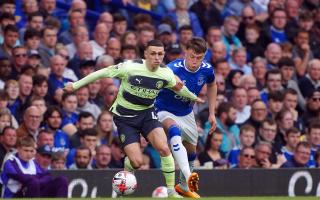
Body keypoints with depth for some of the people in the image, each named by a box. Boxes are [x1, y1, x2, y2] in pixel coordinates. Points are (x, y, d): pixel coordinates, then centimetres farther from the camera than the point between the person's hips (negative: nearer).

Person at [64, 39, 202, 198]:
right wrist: (76, 85, -6)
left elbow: (178, 87, 15)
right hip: (125, 117, -3)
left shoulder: (166, 73, -9)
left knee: (164, 148, -23)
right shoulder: (130, 67, -23)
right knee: (137, 162, -14)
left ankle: (171, 190, -8)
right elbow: (102, 73, -12)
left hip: (147, 113, 3)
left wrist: (194, 97, 30)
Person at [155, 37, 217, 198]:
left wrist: (212, 113, 10)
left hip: (187, 113, 6)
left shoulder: (206, 70, -13)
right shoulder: (172, 69, -31)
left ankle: (184, 186, 43)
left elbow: (212, 86, 9)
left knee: (192, 150, 17)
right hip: (165, 111, -6)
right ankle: (188, 176, -51)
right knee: (175, 132, -37)